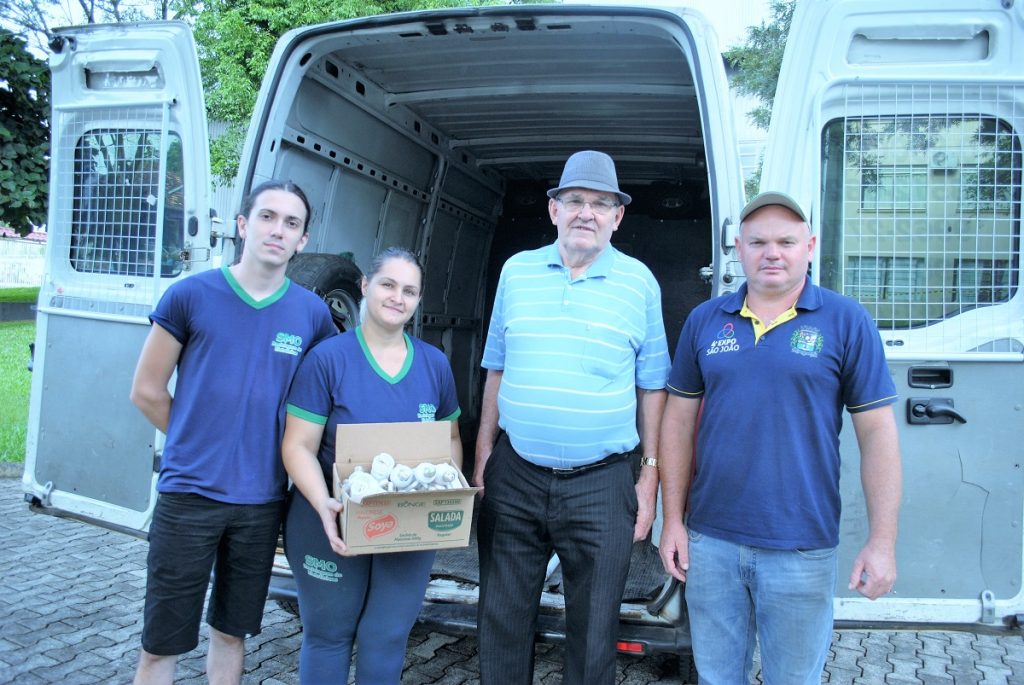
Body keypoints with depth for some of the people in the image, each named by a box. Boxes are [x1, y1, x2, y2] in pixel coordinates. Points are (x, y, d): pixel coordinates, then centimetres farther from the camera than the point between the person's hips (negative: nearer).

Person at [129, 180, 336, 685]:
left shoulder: (312, 314, 0)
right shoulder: (191, 295, -6)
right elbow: (146, 391, 1)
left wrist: (285, 451, 5)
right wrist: (199, 444, 4)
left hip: (262, 500, 2)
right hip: (188, 494, -2)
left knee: (231, 633, 18)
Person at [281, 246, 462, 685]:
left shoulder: (435, 364, 3)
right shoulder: (328, 358, -9)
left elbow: (451, 439, 12)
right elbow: (299, 447, -10)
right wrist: (323, 506, -25)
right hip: (333, 523, -2)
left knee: (387, 639, 9)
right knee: (328, 635, 14)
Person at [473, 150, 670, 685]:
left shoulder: (640, 282, 0)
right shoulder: (516, 271, 6)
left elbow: (652, 387, 4)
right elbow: (496, 370, 11)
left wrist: (651, 474, 0)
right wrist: (483, 454, 8)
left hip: (602, 484, -2)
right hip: (514, 476, 2)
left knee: (593, 634, 10)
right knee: (502, 621, 14)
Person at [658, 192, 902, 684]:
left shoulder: (846, 321, -4)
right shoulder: (704, 321, 4)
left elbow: (876, 431, -4)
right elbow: (679, 420, 7)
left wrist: (883, 541, -9)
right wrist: (672, 520, 3)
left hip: (802, 549, -2)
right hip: (710, 540, 3)